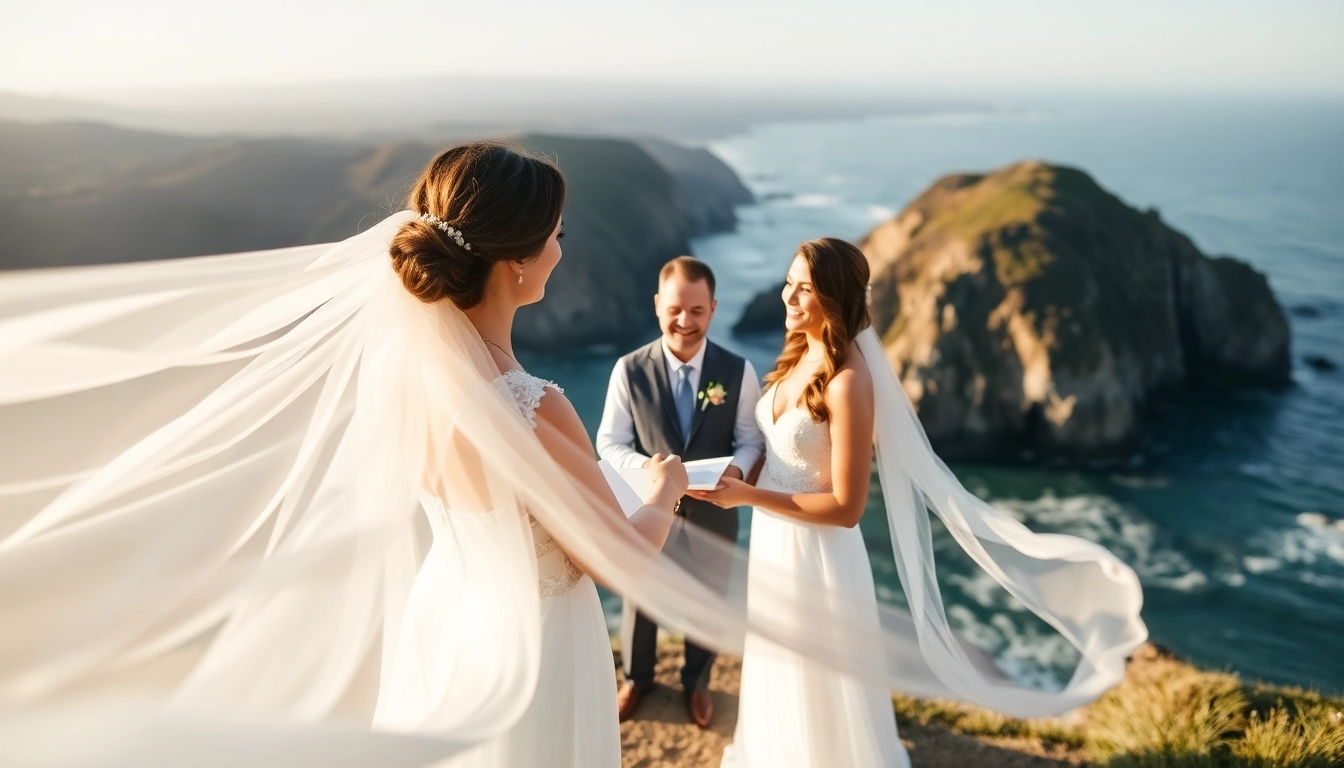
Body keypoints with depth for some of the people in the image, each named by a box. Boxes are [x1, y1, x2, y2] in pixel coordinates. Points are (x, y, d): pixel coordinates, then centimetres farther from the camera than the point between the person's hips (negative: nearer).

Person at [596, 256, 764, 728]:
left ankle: (696, 682, 52)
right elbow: (610, 441, -10)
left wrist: (736, 468, -28)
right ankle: (637, 678, 52)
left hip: (713, 511, 1)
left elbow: (750, 440, -6)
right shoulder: (630, 369, -15)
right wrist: (645, 466, -29)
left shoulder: (738, 372, -12)